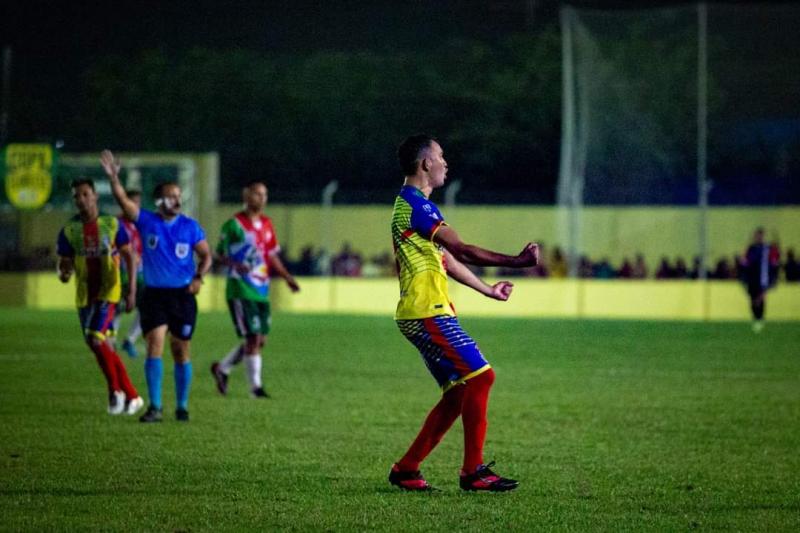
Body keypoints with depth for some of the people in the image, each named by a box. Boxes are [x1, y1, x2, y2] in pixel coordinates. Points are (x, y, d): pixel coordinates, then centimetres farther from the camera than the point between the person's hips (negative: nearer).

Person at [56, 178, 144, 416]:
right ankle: (131, 396, 17)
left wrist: (132, 284, -8)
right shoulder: (68, 230, 2)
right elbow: (64, 262, 4)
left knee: (95, 338, -21)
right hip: (84, 294, 4)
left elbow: (128, 254, 1)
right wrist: (63, 273, -20)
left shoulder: (111, 224, -3)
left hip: (108, 290, -4)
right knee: (102, 346, 6)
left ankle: (115, 389, -3)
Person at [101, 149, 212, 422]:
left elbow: (206, 256, 6)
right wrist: (113, 177, -28)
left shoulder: (190, 226, 1)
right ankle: (155, 407, -11)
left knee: (181, 352, 6)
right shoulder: (146, 221, 0)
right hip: (154, 295, 0)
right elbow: (124, 200, -13)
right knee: (154, 346, -12)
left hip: (183, 295, 0)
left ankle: (182, 406, 18)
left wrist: (198, 278, -11)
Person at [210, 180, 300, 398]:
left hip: (262, 290, 7)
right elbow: (219, 254, -4)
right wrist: (234, 265, -24)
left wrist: (287, 276, 9)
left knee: (260, 340, 8)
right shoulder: (234, 224, -8)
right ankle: (255, 386, -3)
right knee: (253, 338, -11)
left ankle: (222, 368, 26)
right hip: (240, 289, -7)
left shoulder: (267, 224, 12)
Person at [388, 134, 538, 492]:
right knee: (480, 376, -13)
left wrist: (487, 290, 34)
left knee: (459, 392, 10)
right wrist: (516, 261, -19)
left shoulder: (412, 204, 20)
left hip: (426, 315, 11)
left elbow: (447, 259, 28)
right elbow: (462, 251, -20)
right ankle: (473, 472, -11)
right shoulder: (415, 204, -14)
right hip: (427, 313, -11)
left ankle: (406, 469, 13)